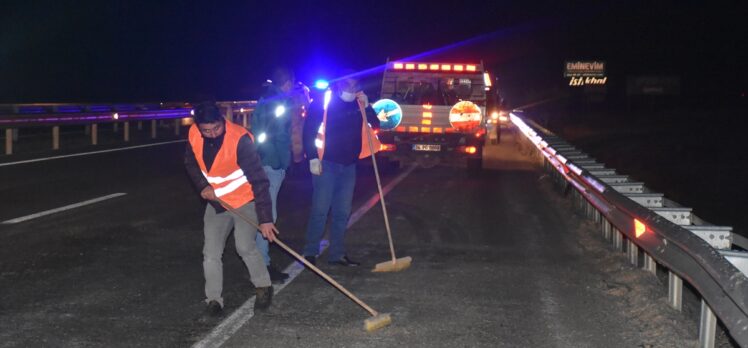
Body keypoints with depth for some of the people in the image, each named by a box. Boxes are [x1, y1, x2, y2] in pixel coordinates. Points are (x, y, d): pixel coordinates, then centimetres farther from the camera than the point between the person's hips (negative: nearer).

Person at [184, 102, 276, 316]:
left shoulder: (239, 139, -29)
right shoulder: (193, 135, -12)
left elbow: (259, 180, -29)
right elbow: (191, 163, 10)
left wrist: (265, 219, -32)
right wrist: (203, 186, -8)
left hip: (245, 201, -5)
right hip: (216, 202, 5)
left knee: (245, 246, -15)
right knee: (211, 252, 2)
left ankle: (263, 287, 8)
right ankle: (213, 299, 15)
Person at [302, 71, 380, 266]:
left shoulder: (358, 102, 7)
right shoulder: (324, 101, -7)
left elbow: (375, 124, 5)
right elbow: (309, 130, -8)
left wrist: (367, 105, -11)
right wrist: (313, 159, -15)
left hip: (349, 165, 5)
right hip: (327, 164, -5)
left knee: (342, 213, 9)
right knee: (320, 210, -4)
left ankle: (337, 254, 17)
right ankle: (310, 253, 5)